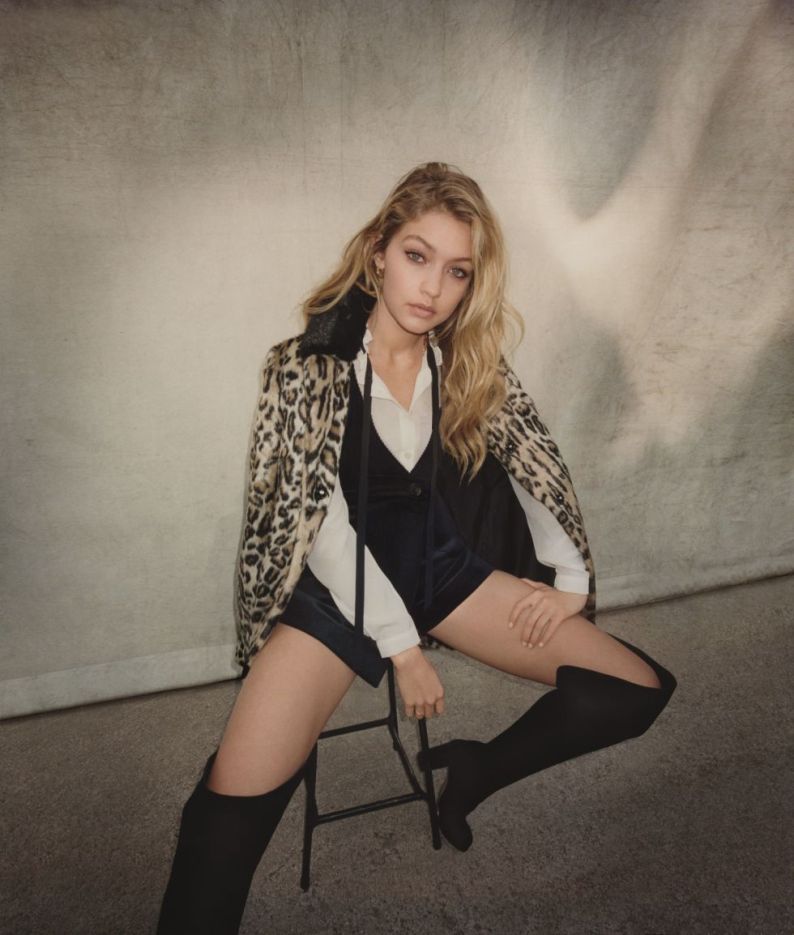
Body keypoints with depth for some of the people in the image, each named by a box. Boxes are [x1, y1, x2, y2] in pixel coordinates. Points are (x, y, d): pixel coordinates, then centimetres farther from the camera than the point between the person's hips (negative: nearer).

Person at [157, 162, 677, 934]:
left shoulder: (469, 364, 2)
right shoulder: (307, 366, -10)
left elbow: (534, 462, 9)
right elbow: (323, 522, -14)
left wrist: (570, 576, 0)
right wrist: (401, 644, -15)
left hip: (441, 564, 5)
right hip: (341, 582, -4)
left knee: (637, 691, -4)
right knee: (239, 799, -24)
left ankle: (473, 770, 17)